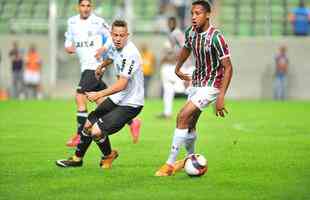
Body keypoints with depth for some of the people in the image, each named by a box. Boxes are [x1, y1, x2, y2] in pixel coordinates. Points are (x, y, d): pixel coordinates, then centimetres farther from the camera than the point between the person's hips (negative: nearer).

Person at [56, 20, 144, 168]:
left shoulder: (130, 54, -26)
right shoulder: (116, 47, 3)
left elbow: (122, 84, -31)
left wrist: (100, 94, -36)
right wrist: (101, 67, 47)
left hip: (130, 104, -9)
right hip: (117, 98, 9)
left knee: (96, 132, -16)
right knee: (88, 124, 10)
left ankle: (108, 155, 14)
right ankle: (77, 159, 30)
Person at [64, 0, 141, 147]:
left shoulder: (98, 22, -7)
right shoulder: (72, 22, 10)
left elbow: (112, 37, 1)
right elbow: (68, 39, 22)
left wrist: (103, 48, -14)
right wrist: (67, 47, 1)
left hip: (95, 65, -7)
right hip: (85, 67, 7)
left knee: (80, 97, -15)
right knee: (102, 103, 8)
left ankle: (80, 135, -7)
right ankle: (132, 123, 21)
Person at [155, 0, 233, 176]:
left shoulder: (215, 37, -23)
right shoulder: (191, 32, -1)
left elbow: (228, 67, -21)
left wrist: (221, 97, -26)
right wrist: (178, 69, 28)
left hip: (212, 85, -7)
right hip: (197, 82, 7)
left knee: (183, 116, -18)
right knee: (190, 124, 14)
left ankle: (170, 164, -13)